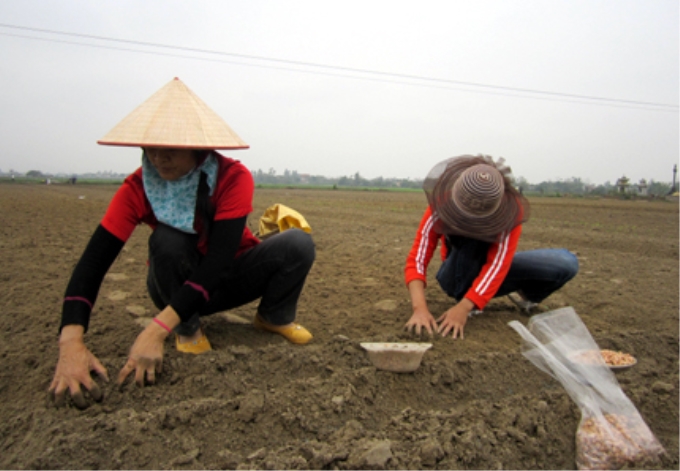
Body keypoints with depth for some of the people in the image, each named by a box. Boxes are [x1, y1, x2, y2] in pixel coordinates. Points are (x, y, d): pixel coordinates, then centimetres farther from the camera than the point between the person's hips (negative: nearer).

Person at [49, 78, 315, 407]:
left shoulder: (233, 178, -26)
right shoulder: (137, 188, -20)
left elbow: (219, 259, -35)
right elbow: (93, 261, -25)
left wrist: (156, 330, -44)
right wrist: (71, 342, -42)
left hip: (229, 279, 0)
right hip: (175, 285, 1)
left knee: (298, 243, -26)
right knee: (167, 240, -33)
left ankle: (275, 317, 3)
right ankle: (188, 329, -8)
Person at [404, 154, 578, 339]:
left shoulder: (509, 212, -28)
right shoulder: (440, 208, -28)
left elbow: (497, 264, -36)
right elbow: (416, 261, -33)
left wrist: (462, 308, -47)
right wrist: (420, 308, -48)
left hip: (492, 270, 2)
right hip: (458, 276, -2)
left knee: (567, 263, -16)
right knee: (470, 239, -35)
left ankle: (526, 295, 11)